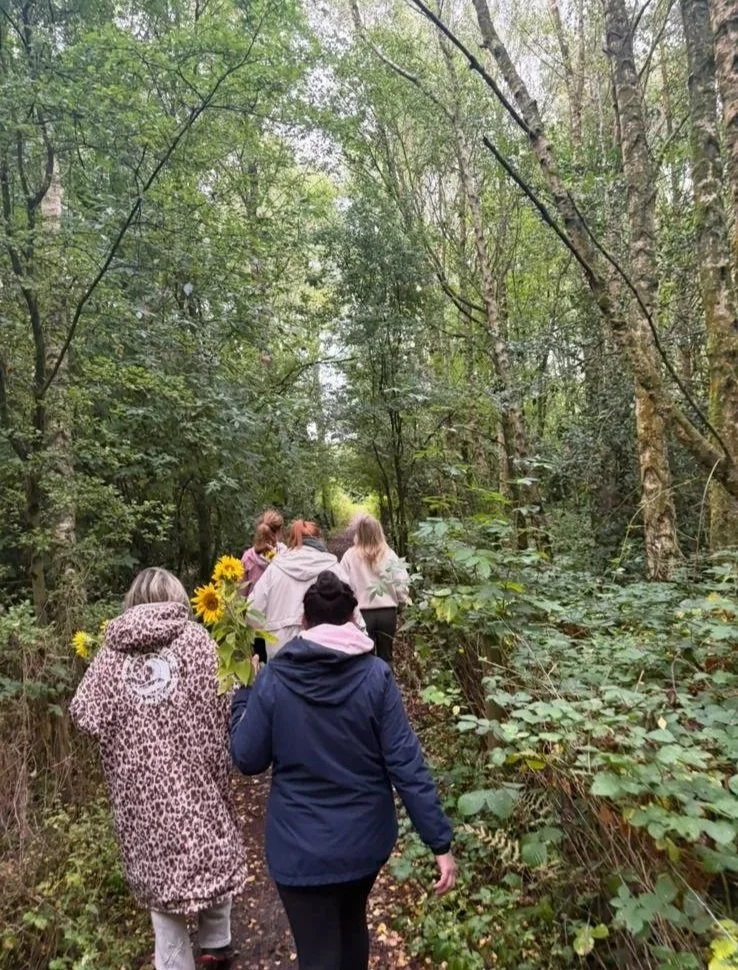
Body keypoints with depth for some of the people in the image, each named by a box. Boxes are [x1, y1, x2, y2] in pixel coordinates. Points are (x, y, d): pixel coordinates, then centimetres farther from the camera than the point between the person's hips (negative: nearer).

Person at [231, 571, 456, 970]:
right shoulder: (375, 676, -13)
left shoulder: (274, 679, -14)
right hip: (366, 838, 2)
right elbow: (406, 764, -14)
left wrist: (242, 697, 10)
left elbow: (247, 760, -4)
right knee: (352, 922, 31)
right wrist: (440, 841, -8)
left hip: (302, 847, -2)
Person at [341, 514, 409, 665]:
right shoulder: (389, 554, -2)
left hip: (362, 613, -1)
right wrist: (401, 600, 15)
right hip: (387, 612, 2)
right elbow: (400, 581, -2)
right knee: (386, 656, 14)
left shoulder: (350, 555, -6)